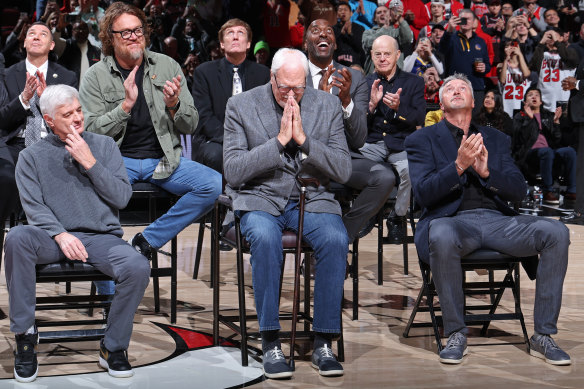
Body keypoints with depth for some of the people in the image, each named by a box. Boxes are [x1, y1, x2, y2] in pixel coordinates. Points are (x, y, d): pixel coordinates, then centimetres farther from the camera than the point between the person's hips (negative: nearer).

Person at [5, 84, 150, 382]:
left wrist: (90, 163, -5)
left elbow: (122, 197, 4)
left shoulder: (104, 145, 13)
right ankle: (24, 334, -19)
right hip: (55, 238, -1)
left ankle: (113, 347, -7)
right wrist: (61, 235, -18)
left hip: (102, 237, 1)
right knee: (16, 238, -33)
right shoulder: (32, 156, 11)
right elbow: (34, 207, -1)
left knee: (138, 268, -30)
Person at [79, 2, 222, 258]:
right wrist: (126, 104, -17)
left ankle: (146, 242, -11)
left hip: (162, 160, 3)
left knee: (215, 186, -23)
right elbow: (90, 132, -6)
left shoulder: (167, 67, 9)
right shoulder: (96, 77, 3)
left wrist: (174, 106, -12)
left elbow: (190, 126, 10)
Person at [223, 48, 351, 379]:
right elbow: (233, 172, -7)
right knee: (265, 237, -36)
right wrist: (279, 140, -15)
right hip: (260, 198, -1)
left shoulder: (328, 105, 6)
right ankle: (271, 343, -25)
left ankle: (324, 343, -20)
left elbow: (343, 171, 0)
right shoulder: (240, 106, 1)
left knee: (336, 239, -31)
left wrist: (303, 139, -13)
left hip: (312, 198, 2)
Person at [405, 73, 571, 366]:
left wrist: (486, 171, -9)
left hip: (496, 219, 4)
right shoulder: (422, 140, 13)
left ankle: (542, 336, -15)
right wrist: (458, 166, -18)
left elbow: (519, 190, 11)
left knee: (556, 232, -23)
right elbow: (423, 194, -3)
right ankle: (456, 334, -22)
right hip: (453, 221, -3)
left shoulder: (496, 139, 23)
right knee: (442, 236, -41)